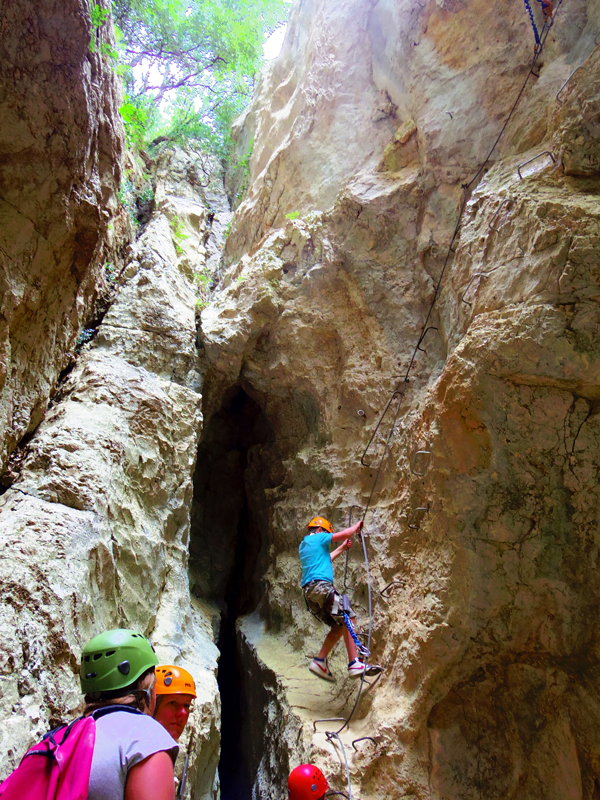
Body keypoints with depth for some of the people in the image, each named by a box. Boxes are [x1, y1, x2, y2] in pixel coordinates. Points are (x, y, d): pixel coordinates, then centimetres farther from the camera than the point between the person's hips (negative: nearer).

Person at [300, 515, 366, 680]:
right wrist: (357, 526, 14)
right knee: (348, 619, -9)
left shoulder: (303, 545, 27)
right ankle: (354, 664, -16)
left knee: (339, 626, 13)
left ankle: (319, 661, 8)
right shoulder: (318, 538, 2)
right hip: (321, 585, -9)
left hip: (309, 592, 9)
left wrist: (342, 548, 42)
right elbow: (346, 533, -5)